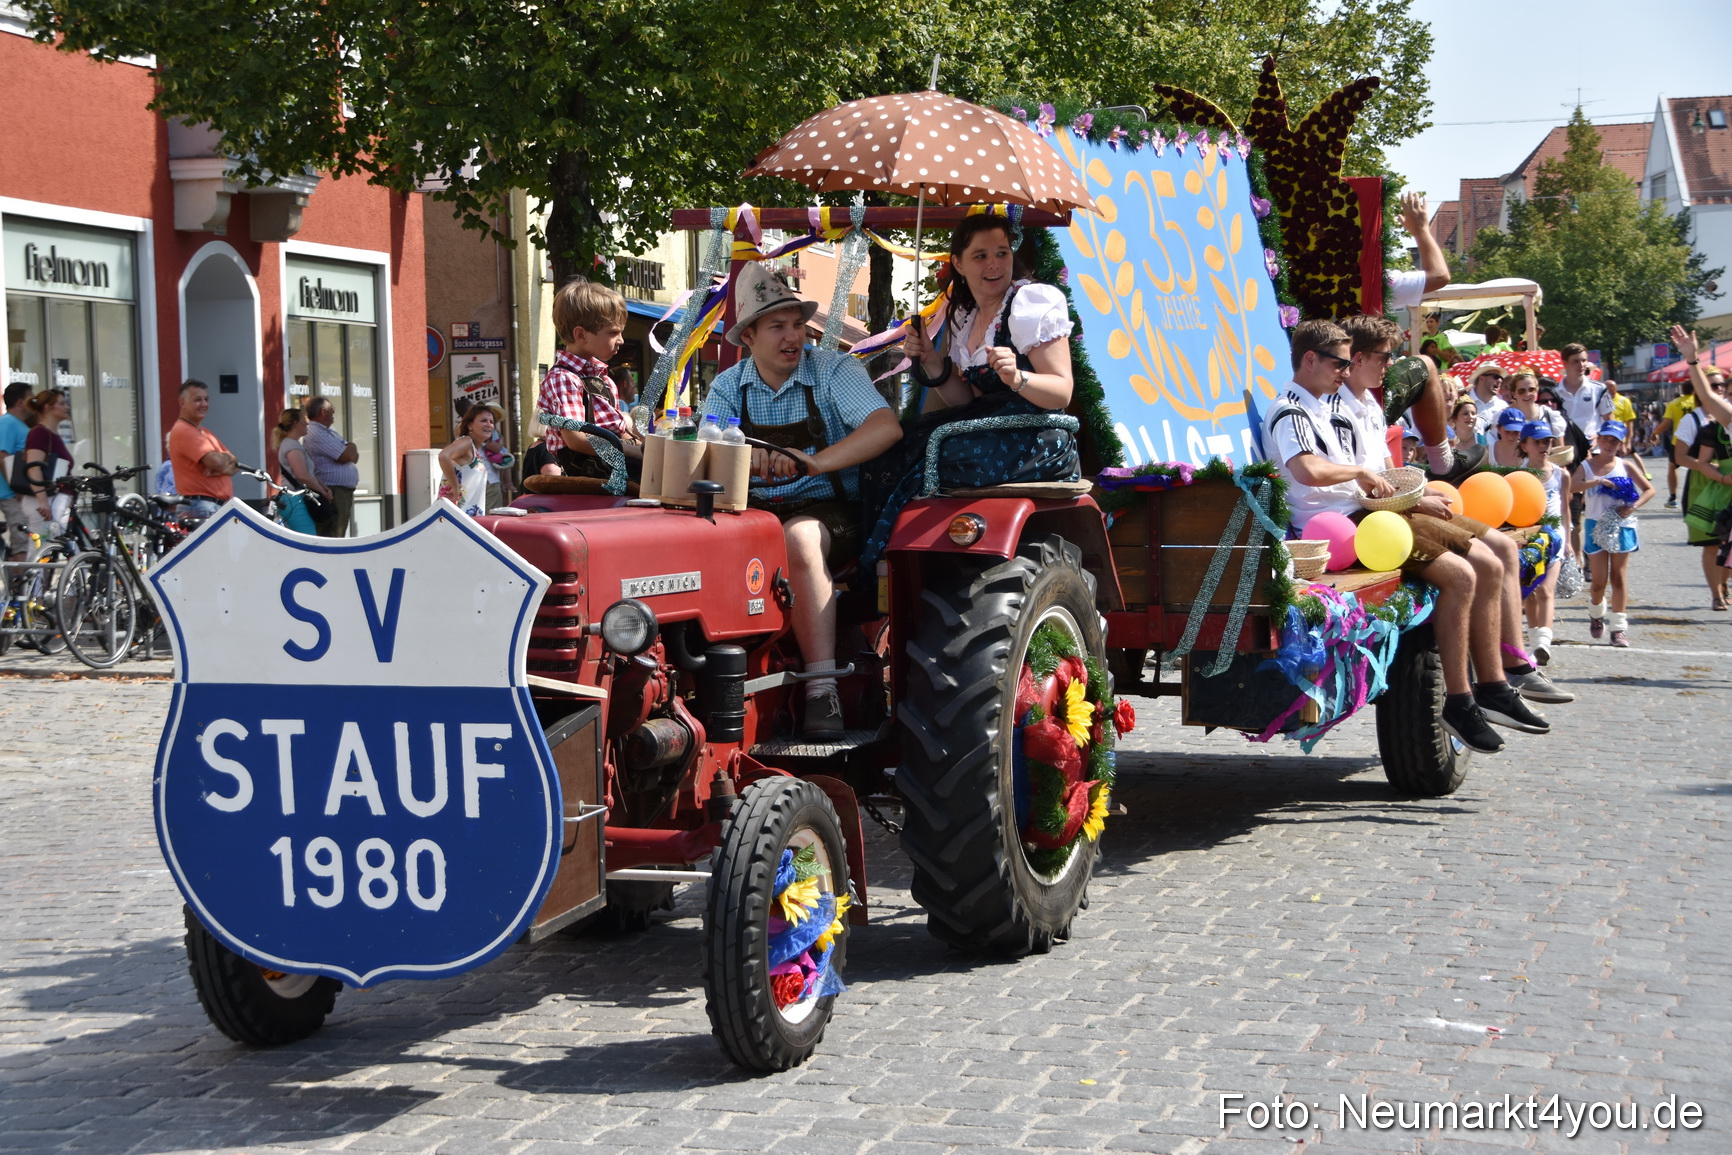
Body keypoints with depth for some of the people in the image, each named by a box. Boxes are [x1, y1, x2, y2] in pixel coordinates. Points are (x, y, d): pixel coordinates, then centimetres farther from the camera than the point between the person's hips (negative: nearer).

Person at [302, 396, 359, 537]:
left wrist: (350, 450, -7)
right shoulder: (316, 434, -12)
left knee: (339, 537, 11)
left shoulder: (331, 433, 20)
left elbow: (354, 457, 16)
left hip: (344, 492, 10)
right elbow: (346, 457, -16)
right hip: (333, 493, -10)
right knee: (331, 537, -13)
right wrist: (352, 448, 6)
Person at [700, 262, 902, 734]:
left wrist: (816, 462, -35)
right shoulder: (729, 386, 8)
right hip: (755, 511, 4)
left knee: (799, 538, -37)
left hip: (829, 512, -4)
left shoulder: (834, 371, -4)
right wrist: (744, 457, -29)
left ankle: (823, 690, -36)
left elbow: (886, 427, -21)